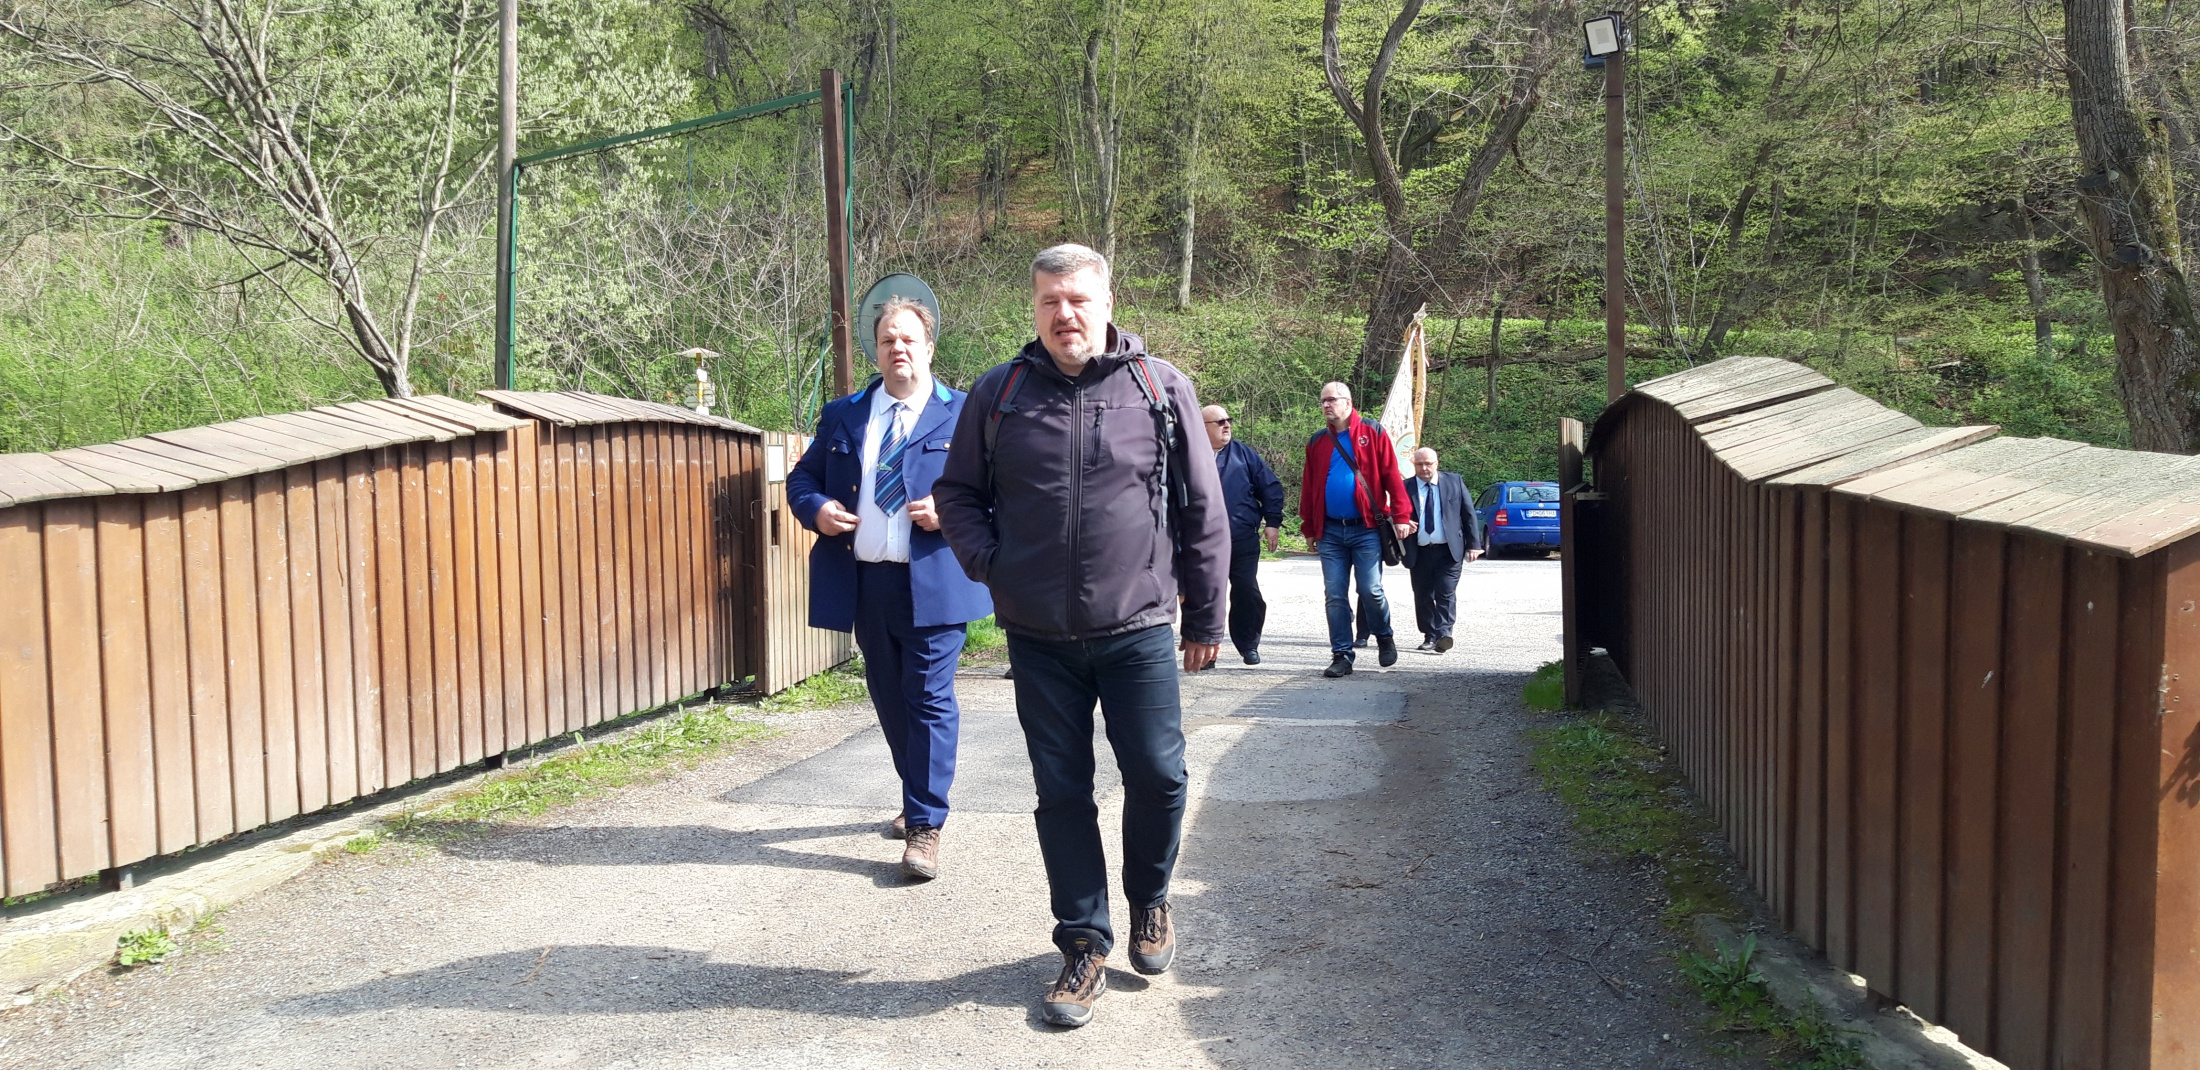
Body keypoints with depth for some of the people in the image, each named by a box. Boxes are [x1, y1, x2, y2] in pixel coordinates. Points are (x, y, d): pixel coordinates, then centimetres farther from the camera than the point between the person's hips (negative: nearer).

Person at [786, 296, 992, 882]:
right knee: (889, 698, 16)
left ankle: (926, 826, 0)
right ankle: (919, 800, 34)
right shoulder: (841, 417, 13)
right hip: (865, 582, 5)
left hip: (934, 583, -5)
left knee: (930, 701, -6)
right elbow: (801, 479, 16)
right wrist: (816, 509, -6)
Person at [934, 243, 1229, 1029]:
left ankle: (1149, 901, 29)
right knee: (1061, 791, 7)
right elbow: (957, 492, 13)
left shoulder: (1163, 389, 0)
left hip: (1138, 631, -1)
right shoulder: (998, 395, 3)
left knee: (1158, 777, 1)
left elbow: (1203, 509, 3)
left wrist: (1206, 616, 3)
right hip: (1039, 638, 1)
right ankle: (1084, 943, 19)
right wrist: (987, 564, -4)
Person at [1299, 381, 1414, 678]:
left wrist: (1401, 516, -11)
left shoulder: (1373, 434, -1)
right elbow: (1308, 487, 13)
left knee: (1371, 590, -5)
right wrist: (1309, 528, 11)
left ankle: (1384, 637, 22)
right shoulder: (1317, 442, 11)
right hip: (1330, 531, 4)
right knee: (1334, 596, 2)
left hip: (1366, 529, -4)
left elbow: (1392, 477, -5)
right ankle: (1341, 655, 9)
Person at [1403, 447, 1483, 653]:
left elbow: (1469, 514, 7)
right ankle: (1429, 636, 18)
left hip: (1448, 551, -1)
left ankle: (1443, 635, -19)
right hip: (1419, 552, 2)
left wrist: (1473, 544, 0)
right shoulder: (1405, 488, 4)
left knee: (1446, 594, -12)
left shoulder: (1454, 481, 6)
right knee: (1423, 597, 7)